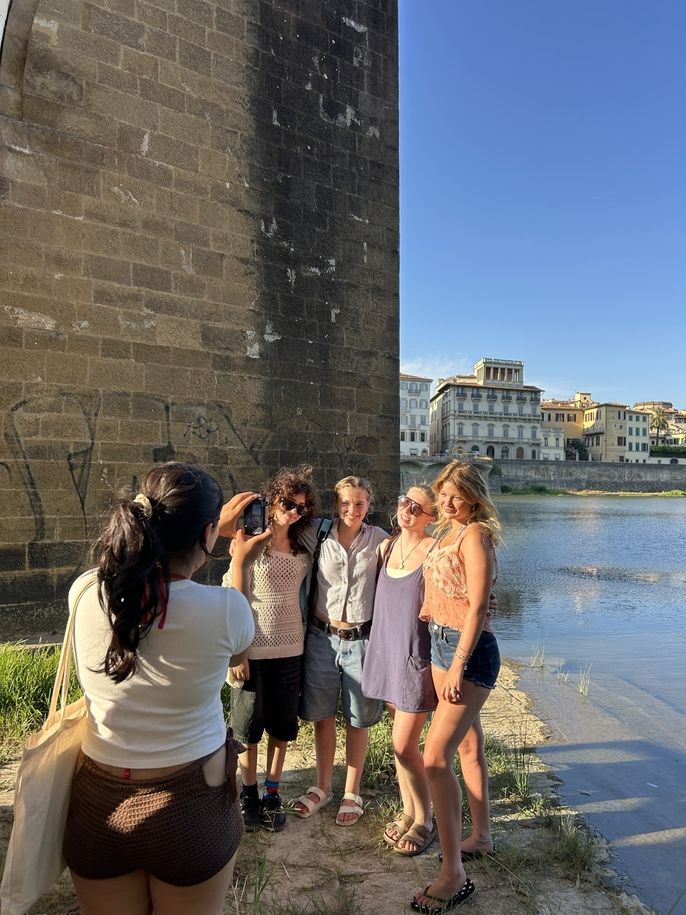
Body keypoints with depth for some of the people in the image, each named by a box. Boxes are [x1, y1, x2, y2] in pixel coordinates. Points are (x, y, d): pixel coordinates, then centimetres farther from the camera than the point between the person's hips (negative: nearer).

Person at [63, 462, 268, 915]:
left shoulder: (87, 592, -15)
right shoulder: (224, 607, -24)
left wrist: (213, 526, 17)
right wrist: (242, 566, 10)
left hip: (99, 804, 3)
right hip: (192, 804, -2)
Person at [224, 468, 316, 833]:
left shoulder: (303, 552, 4)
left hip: (290, 651, 4)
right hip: (253, 652, -4)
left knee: (282, 727, 13)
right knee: (249, 727, 10)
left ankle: (272, 794, 30)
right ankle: (248, 795, 29)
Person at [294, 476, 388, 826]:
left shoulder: (378, 539, -5)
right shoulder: (319, 535, -4)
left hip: (362, 639, -1)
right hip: (322, 636, 2)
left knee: (357, 720, 12)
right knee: (322, 715, 15)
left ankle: (352, 793, 32)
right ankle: (323, 787, 37)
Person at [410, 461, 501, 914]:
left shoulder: (475, 535, -16)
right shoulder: (448, 532, 11)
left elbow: (478, 607, -20)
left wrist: (458, 666, -22)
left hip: (471, 650, -9)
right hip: (441, 643, 9)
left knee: (436, 757, -10)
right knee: (468, 745, 21)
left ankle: (454, 876, 2)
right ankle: (481, 836, 38)